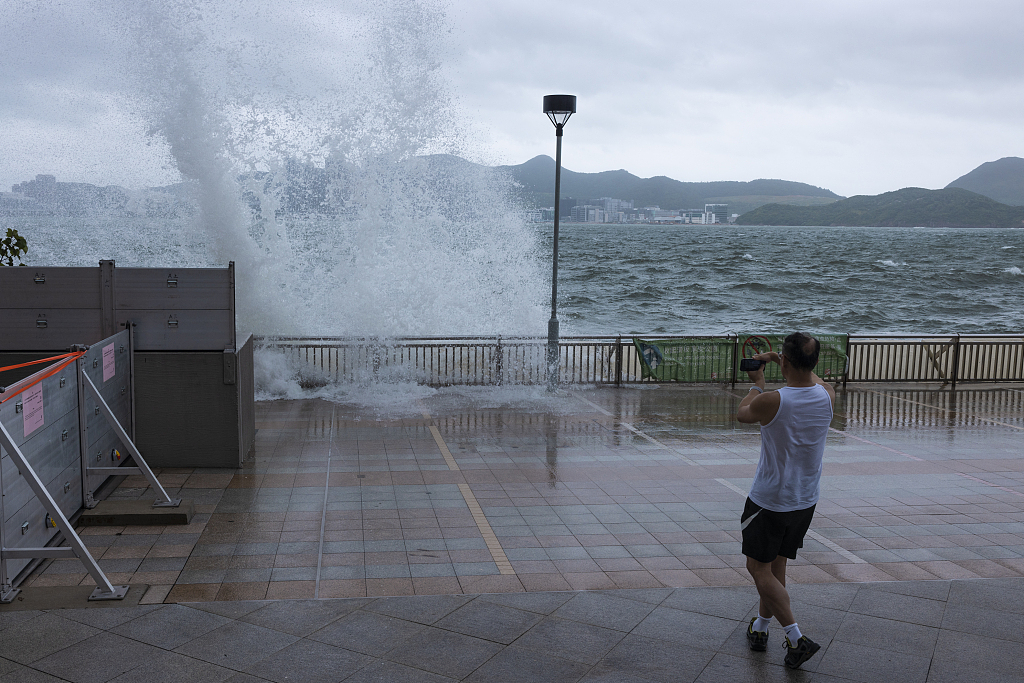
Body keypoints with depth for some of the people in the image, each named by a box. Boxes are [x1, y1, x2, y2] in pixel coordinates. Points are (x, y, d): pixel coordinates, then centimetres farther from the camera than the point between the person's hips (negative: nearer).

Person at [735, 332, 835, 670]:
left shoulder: (770, 402, -24)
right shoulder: (827, 396, -8)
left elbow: (742, 413, 0)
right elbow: (813, 380, 19)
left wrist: (757, 383, 15)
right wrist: (781, 361, 27)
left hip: (769, 501, -6)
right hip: (806, 501, 6)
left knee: (759, 568, 7)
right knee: (776, 564, 20)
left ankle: (797, 638, 0)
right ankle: (759, 629, 34)